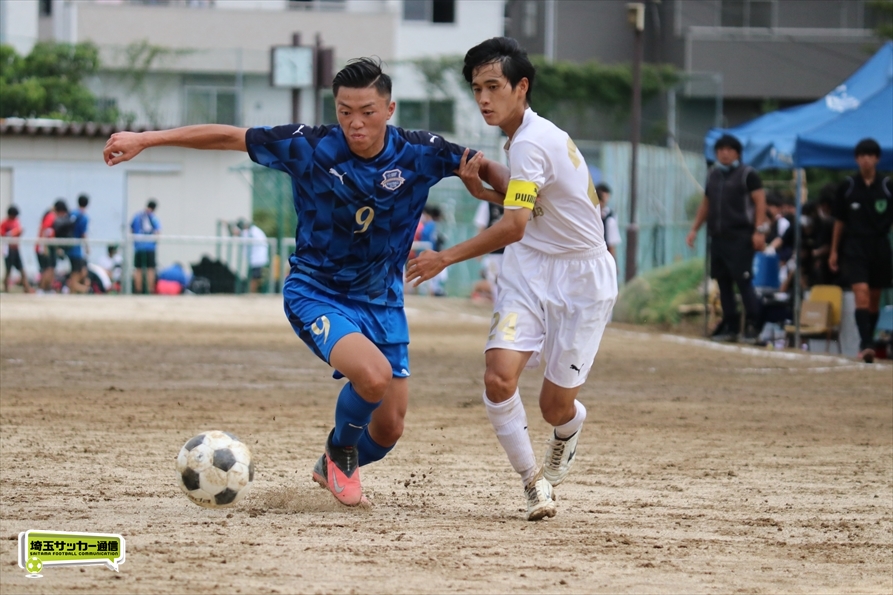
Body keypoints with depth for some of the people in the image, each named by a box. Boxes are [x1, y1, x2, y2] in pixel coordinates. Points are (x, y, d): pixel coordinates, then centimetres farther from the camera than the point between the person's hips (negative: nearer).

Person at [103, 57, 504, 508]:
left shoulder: (419, 153, -10)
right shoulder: (309, 148, -15)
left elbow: (480, 167, 1)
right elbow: (227, 137, -9)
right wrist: (145, 139, -9)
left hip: (382, 302, 4)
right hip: (316, 295, -4)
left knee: (388, 429, 3)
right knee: (374, 375, -31)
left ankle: (334, 469, 39)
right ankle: (339, 450, 3)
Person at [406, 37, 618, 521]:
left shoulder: (531, 143, -23)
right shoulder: (527, 136, 6)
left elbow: (514, 226, -32)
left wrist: (445, 258, -27)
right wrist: (483, 190, 2)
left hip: (580, 281, -7)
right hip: (530, 276, 7)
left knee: (556, 407, 0)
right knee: (499, 376, -17)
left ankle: (562, 446, 36)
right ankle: (531, 478, 0)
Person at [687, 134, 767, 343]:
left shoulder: (748, 174, -1)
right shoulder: (713, 175, 18)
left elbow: (760, 201, -7)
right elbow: (706, 204, 25)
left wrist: (759, 231, -17)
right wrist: (694, 229, 18)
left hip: (740, 237, -7)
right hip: (718, 237, 7)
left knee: (743, 281, -11)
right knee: (723, 283, 7)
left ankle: (752, 327, -8)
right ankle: (730, 326, 13)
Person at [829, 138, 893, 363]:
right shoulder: (847, 187, 2)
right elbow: (839, 221, 9)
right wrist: (834, 250, 9)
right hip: (855, 246, -2)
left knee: (874, 300, 9)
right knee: (861, 295, -17)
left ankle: (867, 343, 23)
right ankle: (866, 345, -24)